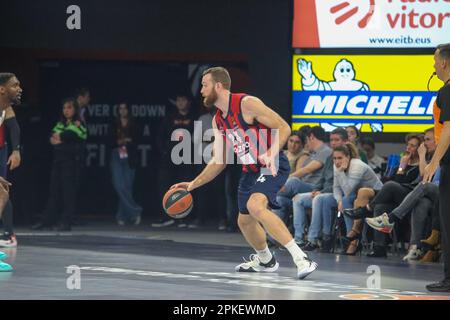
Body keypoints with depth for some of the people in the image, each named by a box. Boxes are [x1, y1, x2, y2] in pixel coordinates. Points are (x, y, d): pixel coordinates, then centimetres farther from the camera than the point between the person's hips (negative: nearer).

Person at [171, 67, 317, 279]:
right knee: (244, 221, 19)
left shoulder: (247, 104, -17)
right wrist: (193, 184, 9)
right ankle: (265, 261, 47)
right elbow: (219, 162, 16)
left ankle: (301, 258, -34)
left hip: (273, 166, -9)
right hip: (251, 171, 9)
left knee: (255, 206, -32)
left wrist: (271, 153, -34)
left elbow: (283, 128, -19)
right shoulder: (218, 121, 9)